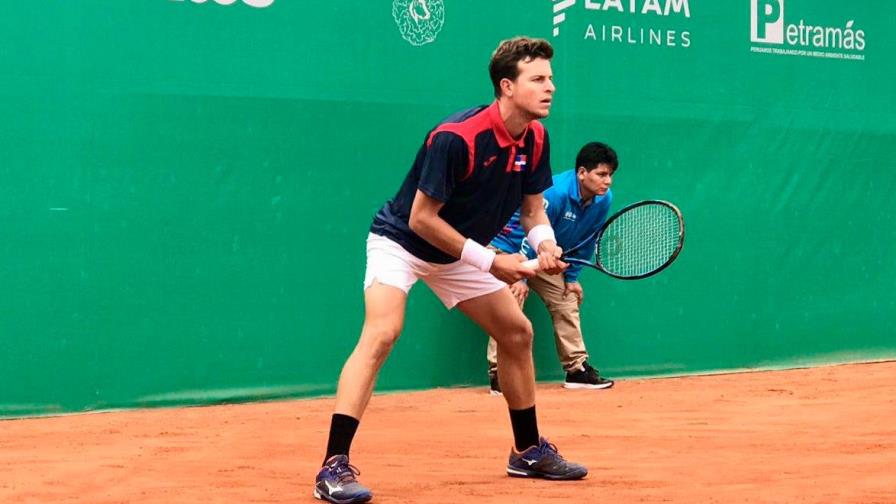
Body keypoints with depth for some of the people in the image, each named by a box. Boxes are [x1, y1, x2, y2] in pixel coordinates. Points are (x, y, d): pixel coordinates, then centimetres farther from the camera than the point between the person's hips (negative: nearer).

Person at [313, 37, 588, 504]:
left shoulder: (535, 139, -7)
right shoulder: (456, 137, -30)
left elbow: (533, 207, 7)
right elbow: (422, 219, -26)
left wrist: (545, 243, -16)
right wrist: (490, 261, -23)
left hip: (459, 252, 8)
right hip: (400, 241, -8)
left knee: (518, 332, 10)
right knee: (382, 333, -27)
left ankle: (528, 451, 27)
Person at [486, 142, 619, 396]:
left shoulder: (603, 200, -10)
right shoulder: (556, 193, -32)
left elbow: (586, 242, 4)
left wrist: (571, 277, 3)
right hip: (509, 247, -8)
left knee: (567, 302, 4)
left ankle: (577, 369, 11)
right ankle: (498, 375, -17)